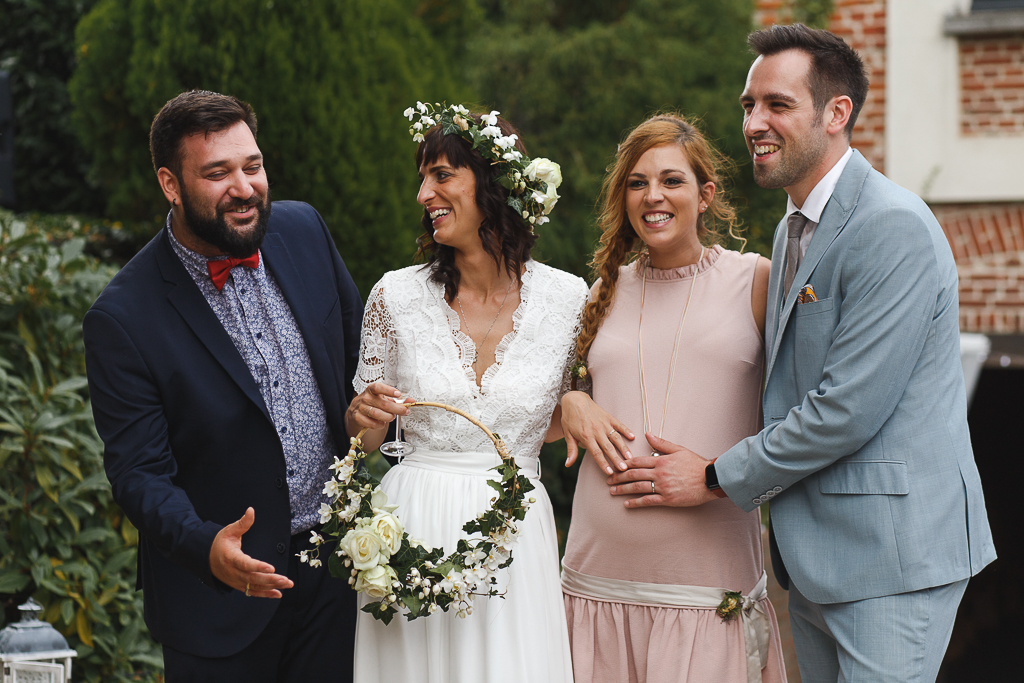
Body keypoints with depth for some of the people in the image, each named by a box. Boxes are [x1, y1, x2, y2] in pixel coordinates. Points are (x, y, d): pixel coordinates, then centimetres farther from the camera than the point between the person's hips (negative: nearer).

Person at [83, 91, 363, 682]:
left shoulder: (304, 230, -4)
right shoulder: (122, 319, -18)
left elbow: (359, 352, 9)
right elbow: (139, 473, -15)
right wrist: (207, 547, -33)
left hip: (336, 563, 4)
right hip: (220, 594, -4)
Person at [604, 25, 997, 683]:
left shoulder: (894, 227, -17)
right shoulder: (793, 229, 15)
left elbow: (850, 405, -21)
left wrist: (717, 477, -11)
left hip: (892, 553, -9)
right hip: (814, 554, 9)